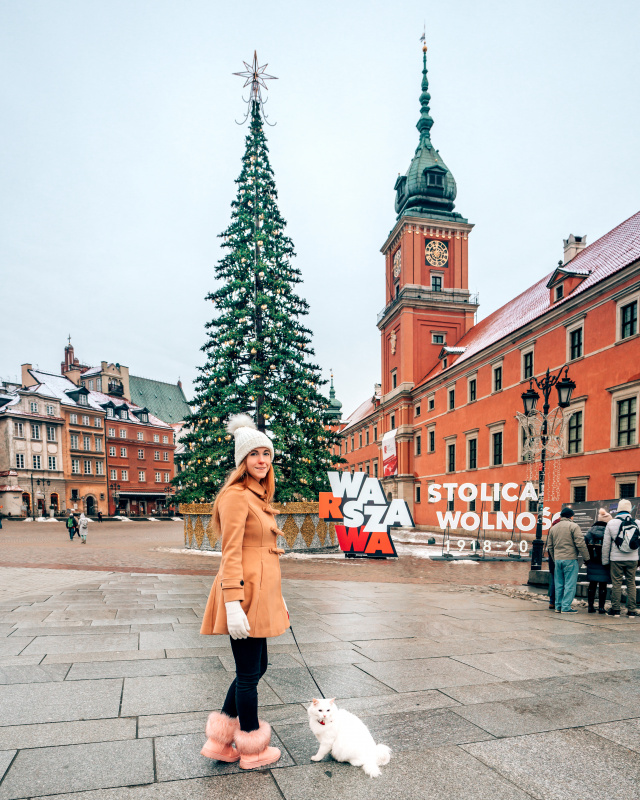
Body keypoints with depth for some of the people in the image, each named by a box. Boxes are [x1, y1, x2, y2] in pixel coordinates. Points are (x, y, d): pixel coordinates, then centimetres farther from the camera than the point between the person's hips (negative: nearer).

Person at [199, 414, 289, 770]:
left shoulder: (259, 497, 16)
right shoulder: (237, 496, -14)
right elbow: (232, 554, -19)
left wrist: (277, 596, 22)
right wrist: (233, 604, -24)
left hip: (261, 593, 10)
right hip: (246, 593, -10)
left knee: (255, 667, 19)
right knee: (249, 673, 6)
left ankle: (220, 741, 32)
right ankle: (253, 750, 25)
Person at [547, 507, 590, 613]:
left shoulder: (553, 528, 13)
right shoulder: (573, 526, -7)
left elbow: (549, 546, 18)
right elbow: (580, 544, -12)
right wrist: (586, 557, -4)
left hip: (557, 559, 6)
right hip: (570, 559, -6)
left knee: (559, 584, 12)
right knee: (570, 584, -1)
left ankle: (558, 606, 17)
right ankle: (566, 607, -2)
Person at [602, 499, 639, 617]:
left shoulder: (611, 523, -3)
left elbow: (606, 544, -1)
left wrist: (605, 560, 7)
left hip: (616, 559, -2)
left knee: (616, 583, 4)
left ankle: (615, 609, 8)